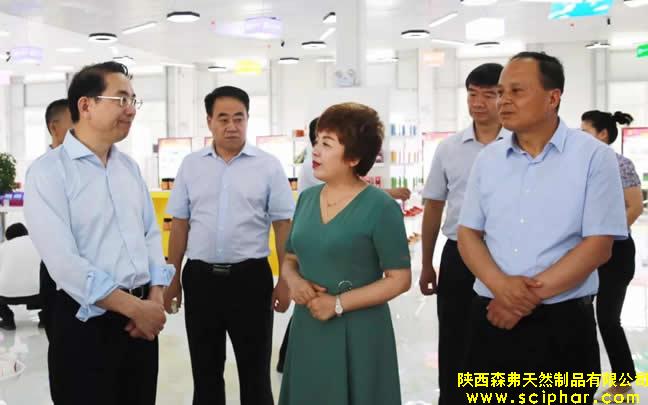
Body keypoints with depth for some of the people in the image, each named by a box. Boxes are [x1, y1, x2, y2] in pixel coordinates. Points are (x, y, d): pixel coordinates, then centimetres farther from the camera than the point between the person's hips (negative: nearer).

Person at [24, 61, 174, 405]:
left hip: (142, 315, 6)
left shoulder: (130, 166, 10)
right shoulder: (48, 171, -11)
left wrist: (156, 296, -3)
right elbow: (63, 261, -19)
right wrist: (134, 307, -16)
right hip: (87, 322, -6)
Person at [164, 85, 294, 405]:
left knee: (254, 371, 10)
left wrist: (285, 281, -4)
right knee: (205, 371, 15)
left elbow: (283, 225, -1)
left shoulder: (268, 165, -2)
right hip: (200, 277, 2)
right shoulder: (191, 165, 5)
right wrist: (172, 278, 8)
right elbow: (179, 224, 8)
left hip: (250, 277, -2)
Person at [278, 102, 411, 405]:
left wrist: (338, 304, -18)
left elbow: (399, 279, -12)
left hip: (357, 332, -5)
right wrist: (294, 281, -9)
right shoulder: (307, 198, 5)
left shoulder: (380, 207, -13)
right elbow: (290, 259, 14)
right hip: (307, 328, 6)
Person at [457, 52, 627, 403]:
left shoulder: (594, 156, -5)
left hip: (562, 323, -3)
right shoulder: (487, 159, 7)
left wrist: (533, 294, -14)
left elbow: (598, 245, -9)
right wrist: (501, 286, -13)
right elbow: (468, 234, 6)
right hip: (490, 318, 4)